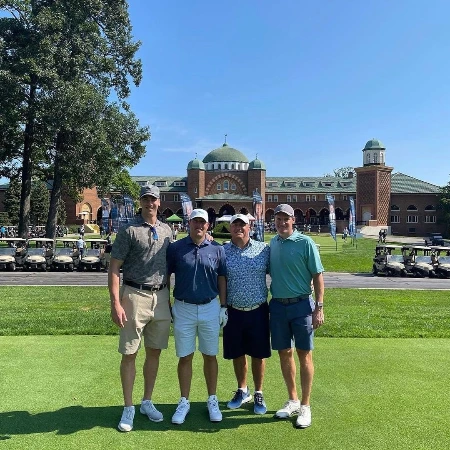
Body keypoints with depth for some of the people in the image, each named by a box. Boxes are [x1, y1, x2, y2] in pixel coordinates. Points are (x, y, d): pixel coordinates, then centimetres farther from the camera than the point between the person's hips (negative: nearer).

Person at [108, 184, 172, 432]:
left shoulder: (166, 230, 10)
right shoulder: (129, 230, -5)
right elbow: (114, 268, -8)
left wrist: (168, 297, 14)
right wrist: (115, 303, -15)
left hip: (161, 296, 5)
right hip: (135, 295, -4)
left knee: (154, 352, 12)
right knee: (129, 353, 3)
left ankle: (147, 402, 28)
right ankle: (128, 408, 18)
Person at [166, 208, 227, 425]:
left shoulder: (217, 249, 1)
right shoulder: (175, 248, -1)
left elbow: (222, 279, 6)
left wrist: (223, 307, 4)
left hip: (210, 308, 1)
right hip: (183, 309, 0)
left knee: (210, 356, 10)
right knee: (185, 357, 8)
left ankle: (212, 400, 26)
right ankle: (184, 402, 23)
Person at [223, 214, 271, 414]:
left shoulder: (263, 249, -1)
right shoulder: (222, 251, 0)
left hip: (258, 310, -1)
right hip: (233, 311, 1)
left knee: (258, 354, 10)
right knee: (237, 354, 15)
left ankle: (258, 394, 31)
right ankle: (242, 391, 38)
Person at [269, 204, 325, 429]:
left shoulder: (305, 243, -8)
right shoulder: (272, 243, 7)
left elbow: (317, 275, -8)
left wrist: (319, 307, -12)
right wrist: (267, 301, 10)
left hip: (301, 304, -5)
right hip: (278, 305, 5)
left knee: (304, 354, 4)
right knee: (284, 353, 12)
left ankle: (305, 406, 17)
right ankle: (292, 400, 29)